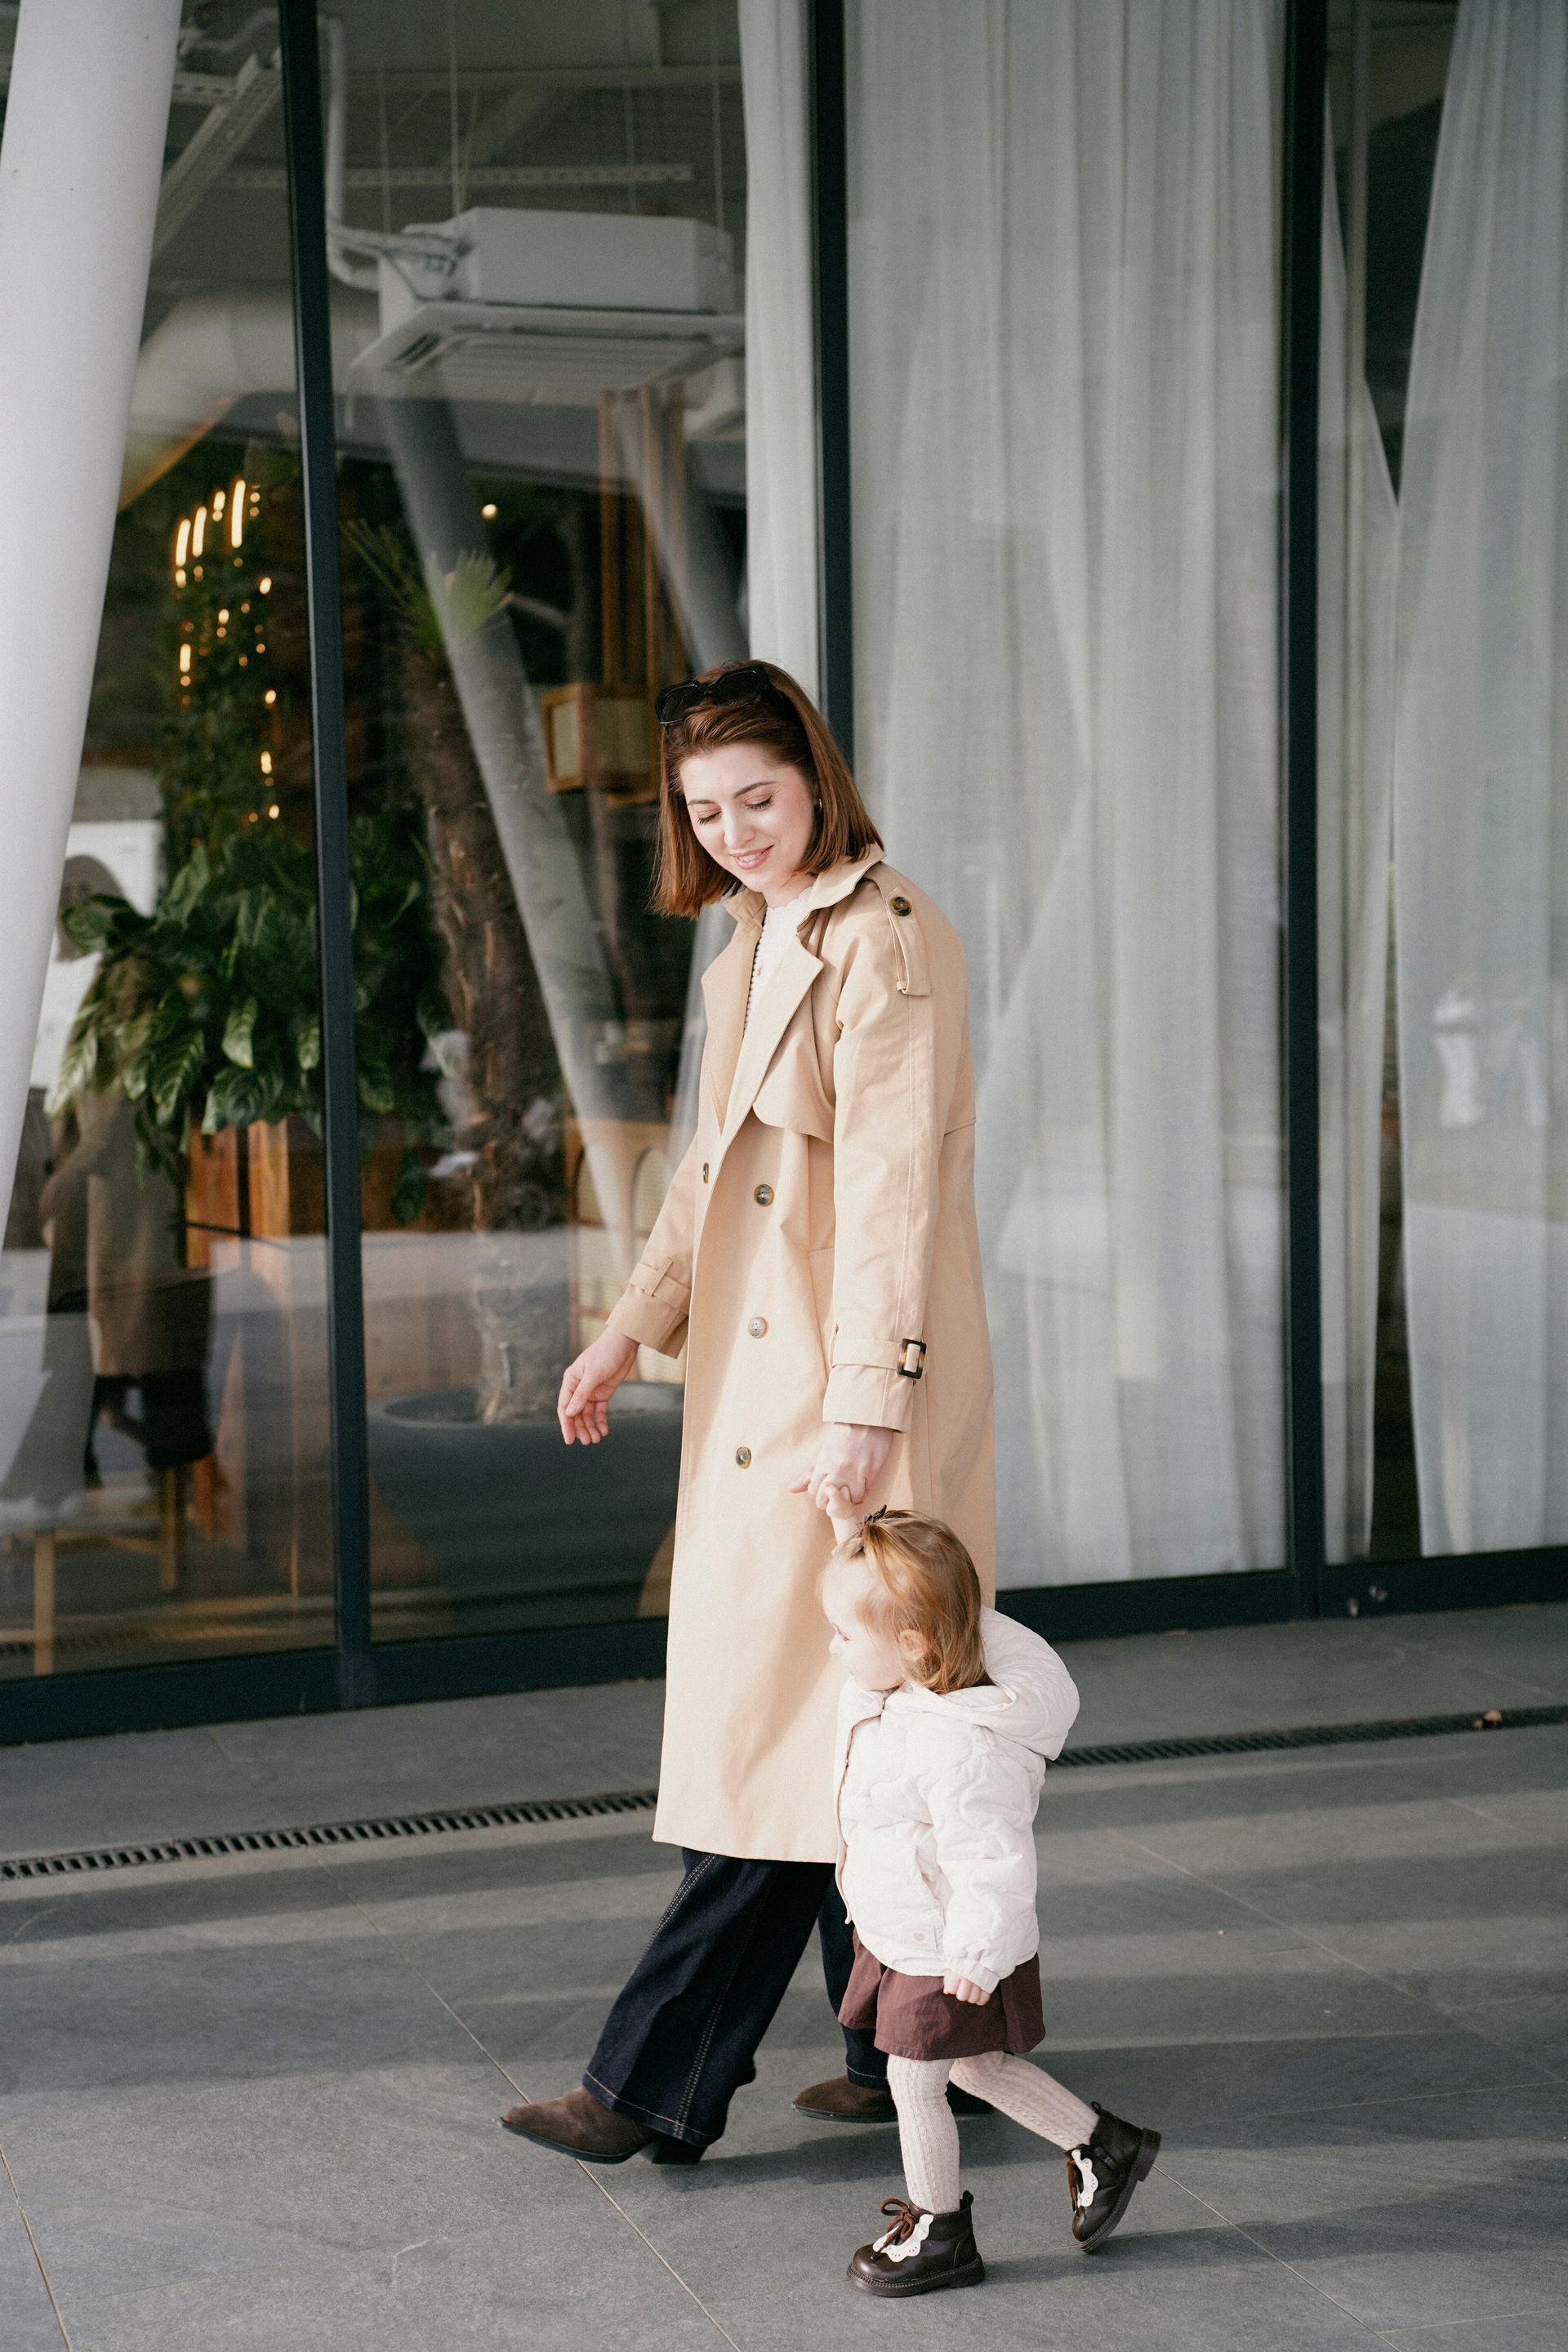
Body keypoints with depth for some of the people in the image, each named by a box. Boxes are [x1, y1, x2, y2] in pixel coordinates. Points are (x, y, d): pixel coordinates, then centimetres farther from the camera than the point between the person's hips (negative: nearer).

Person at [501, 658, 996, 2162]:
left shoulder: (886, 940, -13)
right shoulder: (755, 943, 16)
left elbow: (893, 1187, -20)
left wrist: (865, 1404, -26)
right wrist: (633, 1329, 18)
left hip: (851, 1394, -10)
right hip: (758, 1385, 10)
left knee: (793, 1729, -4)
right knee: (855, 1738, 14)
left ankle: (658, 2085, 0)